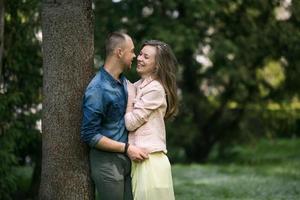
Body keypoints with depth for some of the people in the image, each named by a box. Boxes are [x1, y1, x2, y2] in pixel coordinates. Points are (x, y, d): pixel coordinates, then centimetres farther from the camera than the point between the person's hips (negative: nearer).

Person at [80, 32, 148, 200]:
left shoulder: (124, 82, 8)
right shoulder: (97, 89, -16)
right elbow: (90, 135, -16)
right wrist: (126, 148, -17)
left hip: (127, 159, 7)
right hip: (107, 161, -7)